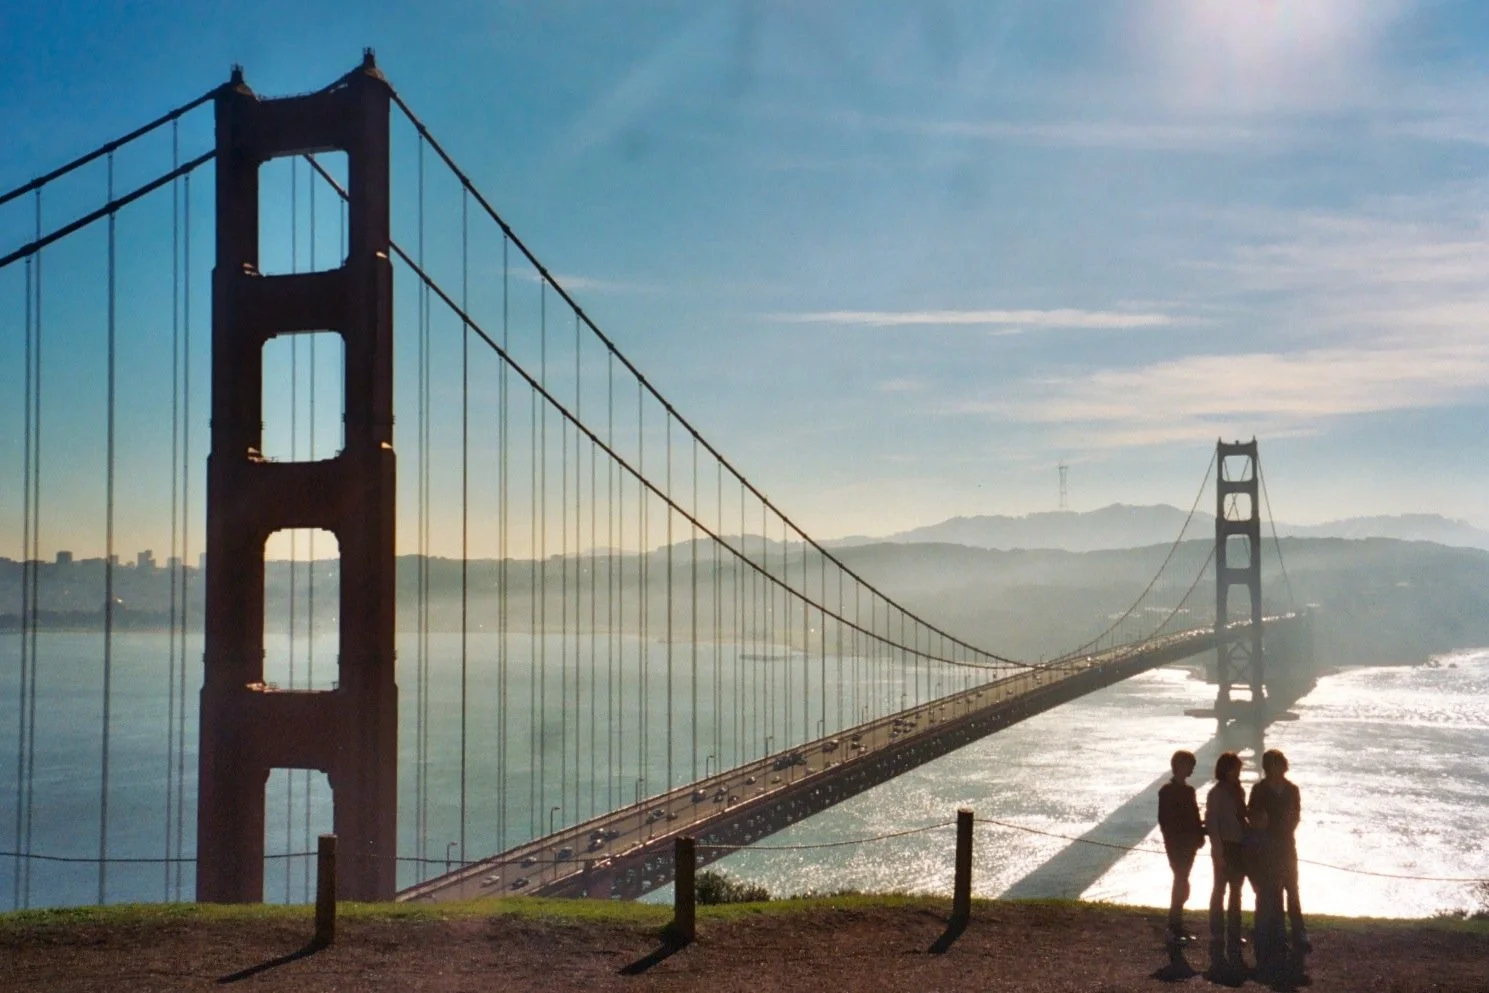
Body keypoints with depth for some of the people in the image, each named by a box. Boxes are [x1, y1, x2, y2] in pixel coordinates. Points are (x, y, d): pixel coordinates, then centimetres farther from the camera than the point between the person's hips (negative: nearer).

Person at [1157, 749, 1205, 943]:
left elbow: (1194, 817, 14)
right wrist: (1171, 842, -14)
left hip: (1189, 845, 7)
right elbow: (1164, 820, -10)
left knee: (1182, 883, 9)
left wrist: (1199, 836, 1)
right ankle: (1175, 928, -5)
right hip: (1176, 845, -6)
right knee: (1181, 883, -9)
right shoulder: (1167, 791, -8)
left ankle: (1175, 925, 17)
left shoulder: (1188, 790, 13)